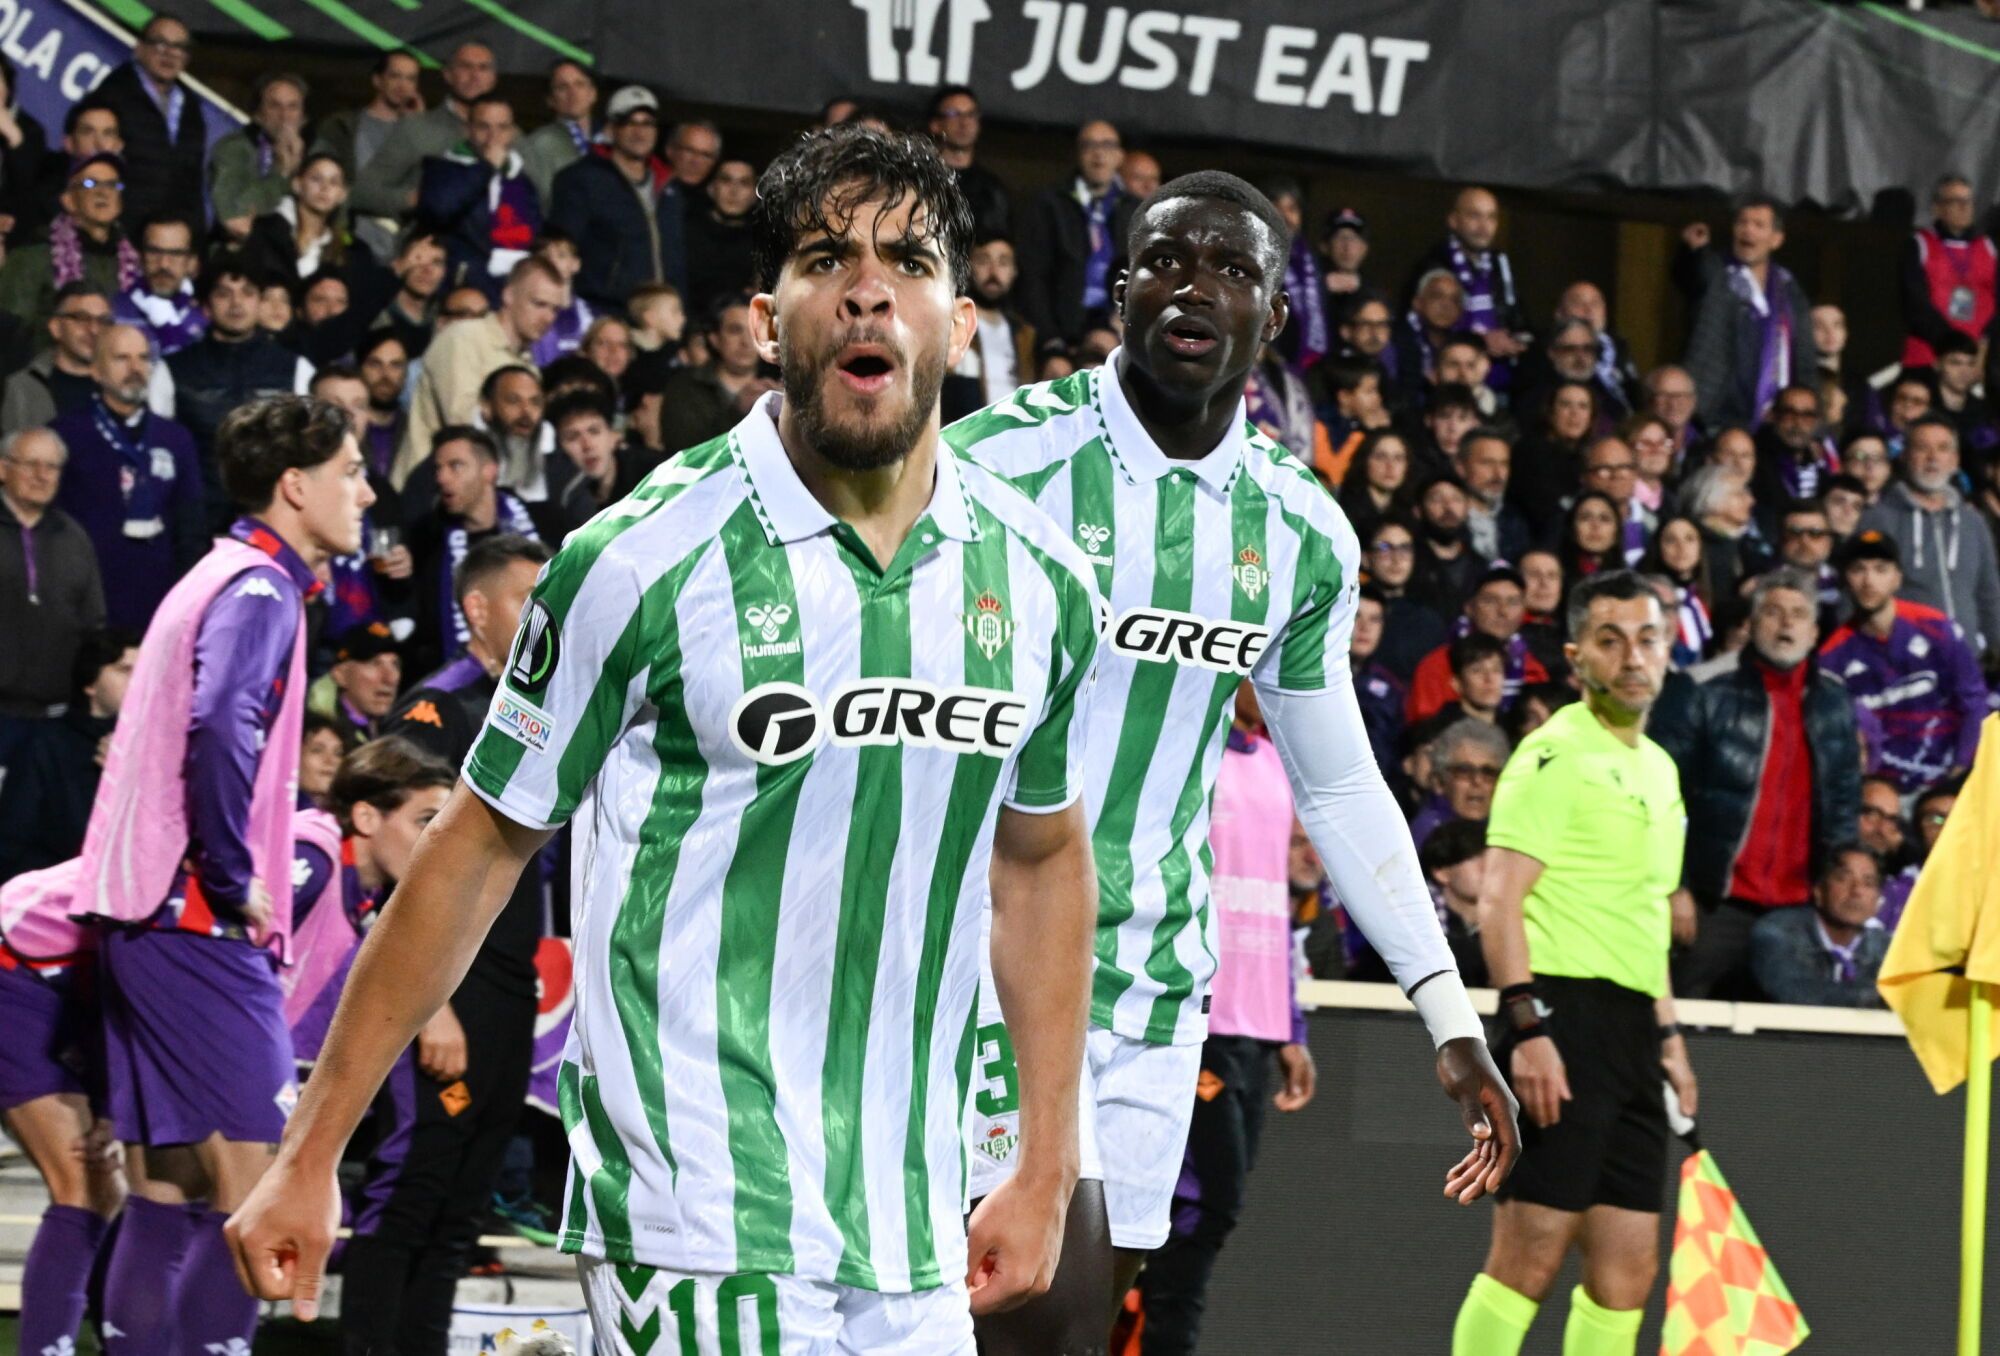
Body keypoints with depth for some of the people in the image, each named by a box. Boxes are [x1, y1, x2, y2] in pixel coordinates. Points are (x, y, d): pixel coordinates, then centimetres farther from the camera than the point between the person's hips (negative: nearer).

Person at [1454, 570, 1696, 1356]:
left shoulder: (1657, 769, 20)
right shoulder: (1556, 754, -6)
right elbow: (1498, 903, -14)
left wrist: (1667, 1032, 23)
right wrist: (1529, 1027, -22)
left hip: (1631, 1030, 9)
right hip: (1565, 1015, -9)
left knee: (1628, 1268, 5)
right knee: (1531, 1253, -11)